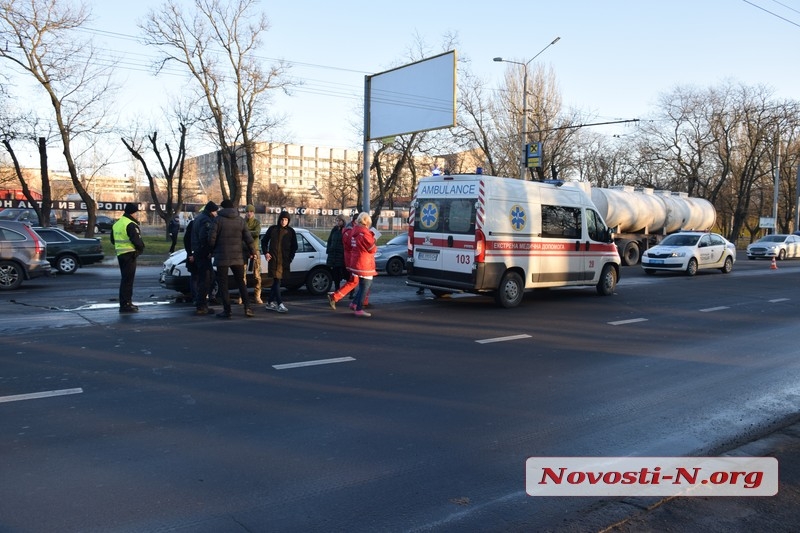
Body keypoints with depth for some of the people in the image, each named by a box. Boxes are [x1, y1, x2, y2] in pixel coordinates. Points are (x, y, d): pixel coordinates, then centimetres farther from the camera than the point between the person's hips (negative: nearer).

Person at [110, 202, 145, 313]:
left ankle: (127, 303, 25)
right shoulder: (131, 225, -16)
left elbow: (113, 240, 21)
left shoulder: (116, 224, 14)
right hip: (129, 255, -9)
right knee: (127, 280, -6)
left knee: (125, 279, 18)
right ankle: (125, 305, -5)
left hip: (120, 254, 9)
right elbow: (136, 240, -21)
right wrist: (141, 248, -4)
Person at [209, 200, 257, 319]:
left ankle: (227, 310, 1)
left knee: (223, 283, 5)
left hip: (222, 257, -3)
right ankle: (247, 307, 5)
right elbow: (248, 239, 2)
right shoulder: (240, 220, 5)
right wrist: (252, 252, 16)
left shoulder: (218, 219, -6)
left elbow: (212, 238, -11)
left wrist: (214, 249, 8)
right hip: (237, 257, 4)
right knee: (241, 282, 14)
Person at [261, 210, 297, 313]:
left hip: (284, 260, 2)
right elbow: (264, 241, 14)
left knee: (276, 281, 8)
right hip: (273, 259, -2)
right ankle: (279, 304, -12)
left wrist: (290, 258, 2)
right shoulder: (273, 229, 4)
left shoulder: (291, 231, 6)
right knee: (276, 281, -9)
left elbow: (294, 246, 11)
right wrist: (265, 252, 1)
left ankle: (270, 303, 17)